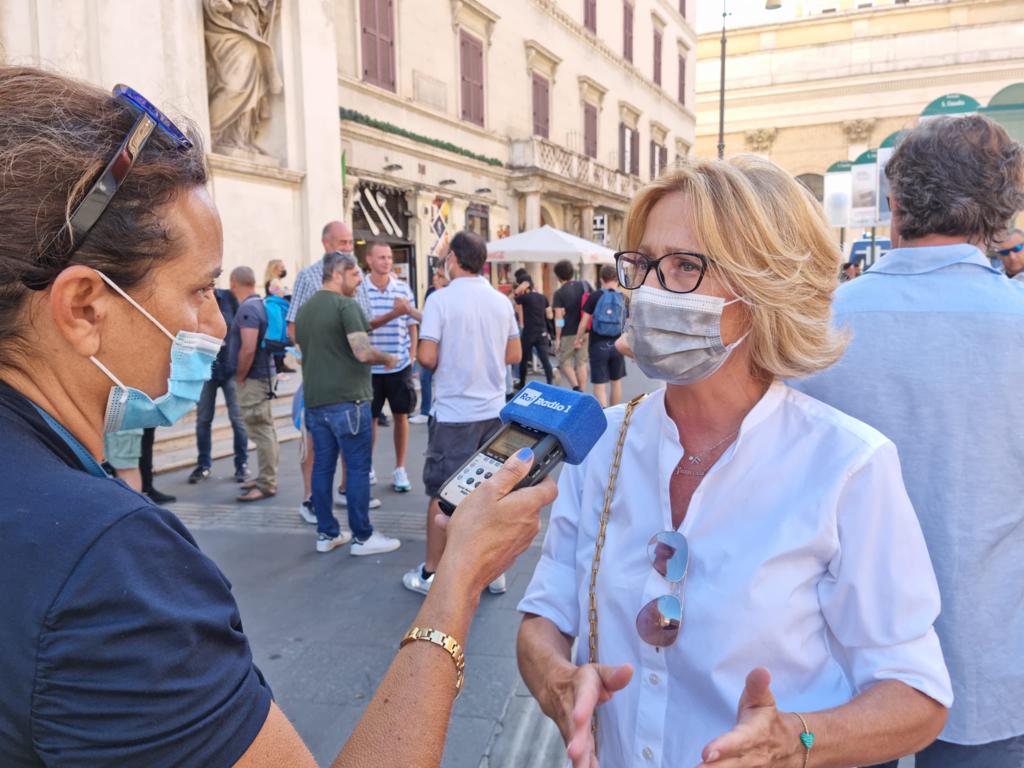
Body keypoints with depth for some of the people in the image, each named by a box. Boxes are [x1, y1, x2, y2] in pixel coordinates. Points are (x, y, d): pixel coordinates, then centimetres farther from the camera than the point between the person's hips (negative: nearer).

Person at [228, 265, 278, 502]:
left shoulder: (247, 309, -18)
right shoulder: (260, 304, 11)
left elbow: (248, 349, -25)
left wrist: (240, 377, -14)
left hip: (253, 378, -10)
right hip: (264, 374, 10)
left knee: (261, 431, -5)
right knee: (265, 429, 16)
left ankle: (267, 485, 0)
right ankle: (266, 478, 27)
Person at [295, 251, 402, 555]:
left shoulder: (304, 309, 14)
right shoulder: (346, 304, -12)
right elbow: (363, 352, -22)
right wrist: (389, 359, -4)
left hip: (315, 399, 8)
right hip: (347, 399, -8)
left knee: (322, 465, 11)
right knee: (358, 467, -1)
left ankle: (327, 533, 18)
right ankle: (363, 537, 5)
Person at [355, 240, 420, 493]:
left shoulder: (404, 287, 3)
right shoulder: (360, 289, -4)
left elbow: (412, 323, 8)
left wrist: (412, 354, 1)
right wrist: (393, 313, -24)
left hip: (400, 365, 2)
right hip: (370, 365, -2)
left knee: (401, 415, 7)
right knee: (370, 418, 8)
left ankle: (400, 470, 19)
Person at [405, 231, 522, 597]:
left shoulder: (441, 299, -11)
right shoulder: (502, 301, 4)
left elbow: (427, 358, -15)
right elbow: (514, 354, 8)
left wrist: (445, 364, 6)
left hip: (454, 414, -4)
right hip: (494, 411, 5)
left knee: (442, 495, 8)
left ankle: (432, 573, 19)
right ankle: (495, 572, 22)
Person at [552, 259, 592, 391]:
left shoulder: (559, 293, -9)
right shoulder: (585, 284, 3)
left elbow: (559, 318, -13)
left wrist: (557, 337, -7)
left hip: (568, 334, -4)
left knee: (564, 362, 9)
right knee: (581, 363, 11)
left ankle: (576, 388, -8)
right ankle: (581, 392, 13)